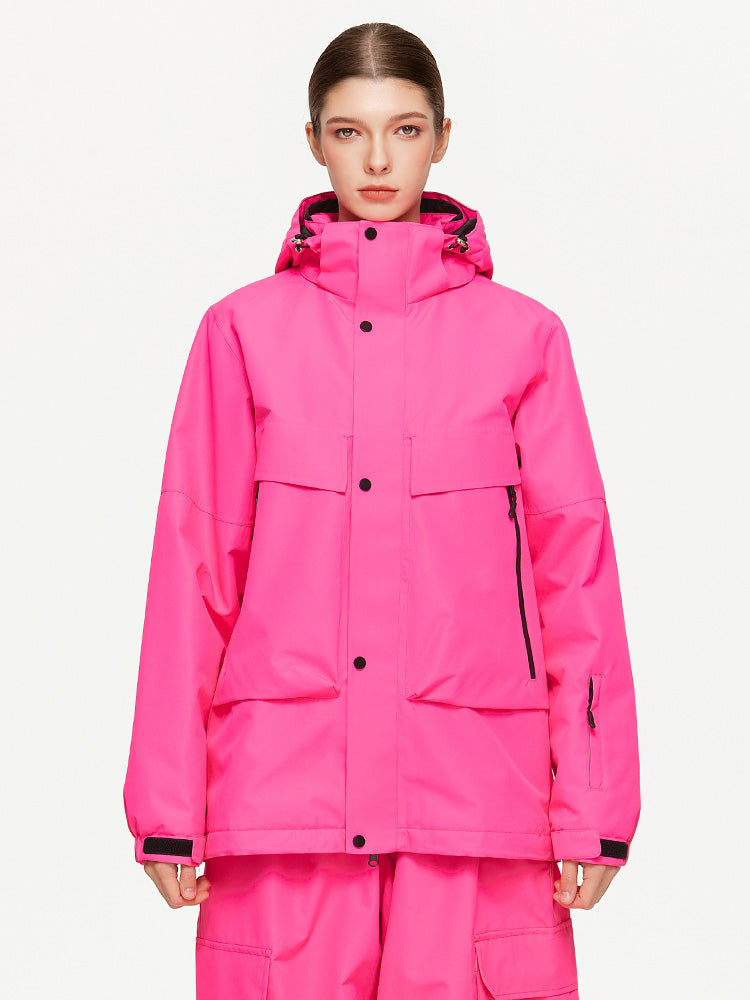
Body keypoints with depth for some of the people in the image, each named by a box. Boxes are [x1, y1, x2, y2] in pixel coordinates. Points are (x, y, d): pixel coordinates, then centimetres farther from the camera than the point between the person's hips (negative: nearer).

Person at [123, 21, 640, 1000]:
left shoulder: (522, 333, 7)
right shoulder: (243, 330, 7)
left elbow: (576, 570, 6)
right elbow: (193, 567, 6)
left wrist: (591, 809, 1)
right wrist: (169, 808, 3)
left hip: (476, 799, 0)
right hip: (282, 793, 0)